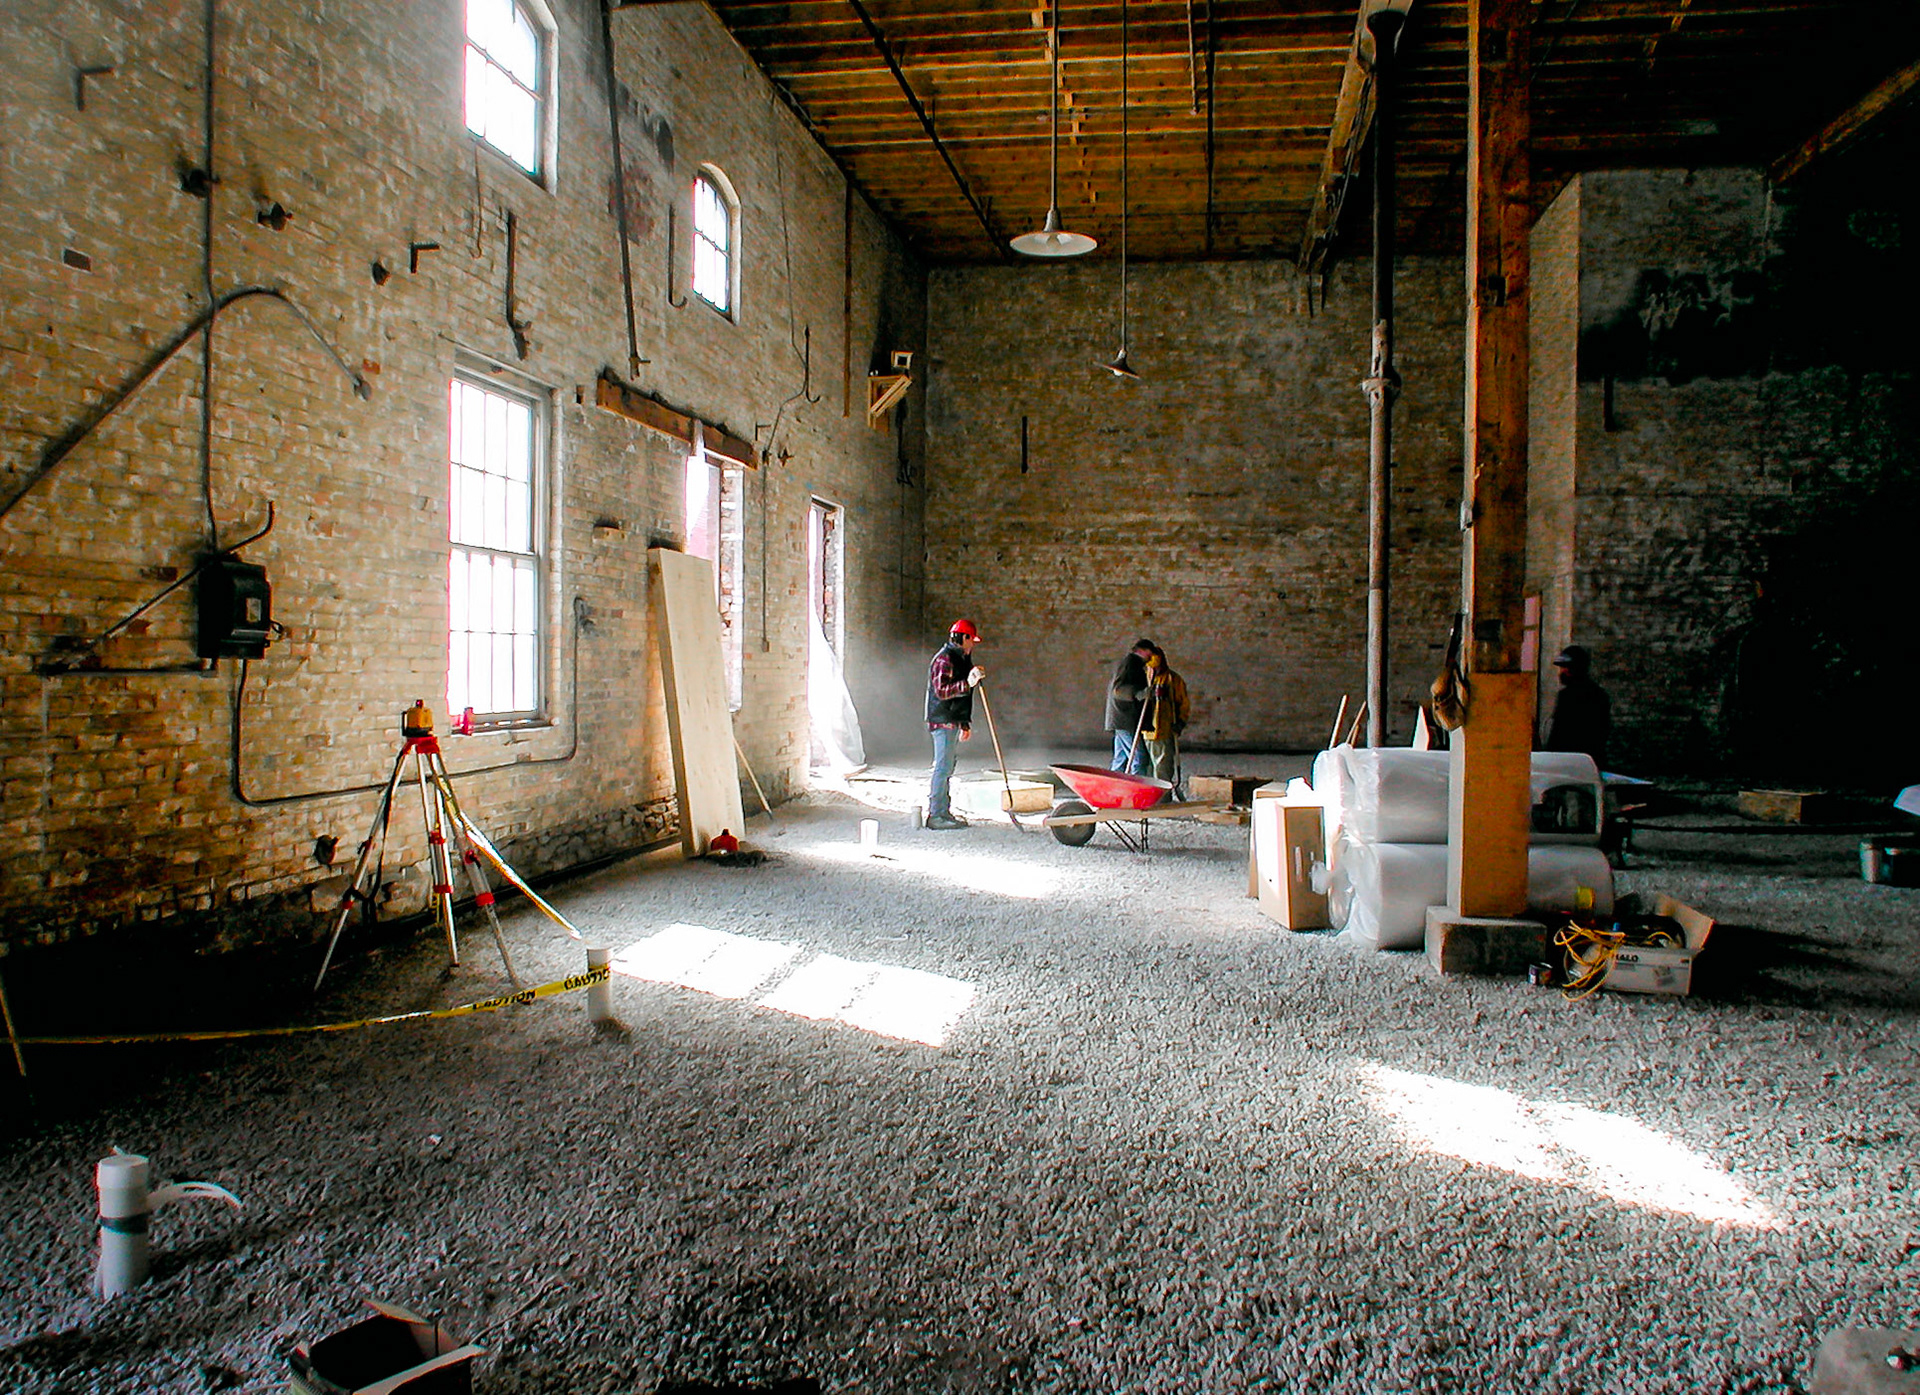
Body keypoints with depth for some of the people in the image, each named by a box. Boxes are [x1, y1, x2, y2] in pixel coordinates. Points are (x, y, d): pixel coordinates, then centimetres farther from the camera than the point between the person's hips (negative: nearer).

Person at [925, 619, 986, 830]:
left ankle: (944, 812, 18)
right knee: (943, 767, -10)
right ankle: (935, 815, -7)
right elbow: (941, 691, -24)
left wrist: (965, 724, 26)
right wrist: (967, 684, -31)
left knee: (947, 767, 12)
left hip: (953, 721, 10)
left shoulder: (961, 659, 20)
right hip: (943, 721, -10)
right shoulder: (944, 660, -13)